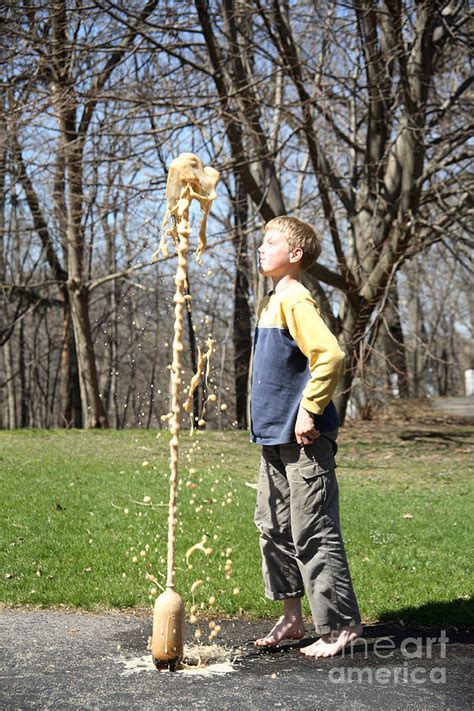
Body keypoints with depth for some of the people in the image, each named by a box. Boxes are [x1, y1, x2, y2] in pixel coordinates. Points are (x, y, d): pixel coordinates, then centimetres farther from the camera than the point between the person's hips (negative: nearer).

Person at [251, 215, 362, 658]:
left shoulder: (295, 300, -14)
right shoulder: (271, 302, 16)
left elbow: (330, 355, -26)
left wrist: (308, 411, -21)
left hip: (303, 440, -10)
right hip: (275, 439, 10)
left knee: (313, 535, -5)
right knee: (272, 529, 14)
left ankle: (339, 625, 6)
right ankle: (291, 617, 24)